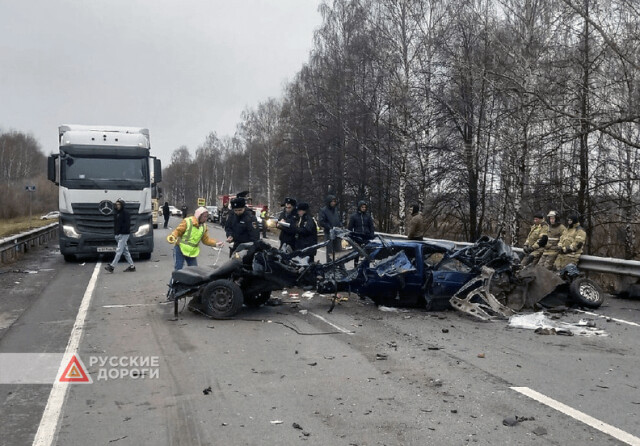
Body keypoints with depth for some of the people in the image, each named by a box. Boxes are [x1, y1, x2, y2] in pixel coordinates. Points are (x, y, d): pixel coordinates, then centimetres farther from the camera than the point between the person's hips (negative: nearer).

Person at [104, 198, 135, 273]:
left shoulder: (125, 213, -8)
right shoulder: (116, 213, 15)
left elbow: (127, 224, -15)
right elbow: (115, 224, 20)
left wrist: (121, 232, -19)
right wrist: (115, 233, 8)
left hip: (124, 235, -9)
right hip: (118, 235, 9)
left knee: (119, 251, -8)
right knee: (125, 251, 9)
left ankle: (112, 266, -11)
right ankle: (132, 266, 13)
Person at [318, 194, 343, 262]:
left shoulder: (336, 210, 14)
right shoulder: (323, 210, -4)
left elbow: (340, 220, 23)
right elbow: (321, 222, -10)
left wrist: (340, 226, 3)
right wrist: (331, 228, -13)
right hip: (329, 233, -5)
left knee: (338, 250, 6)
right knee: (330, 251, -1)